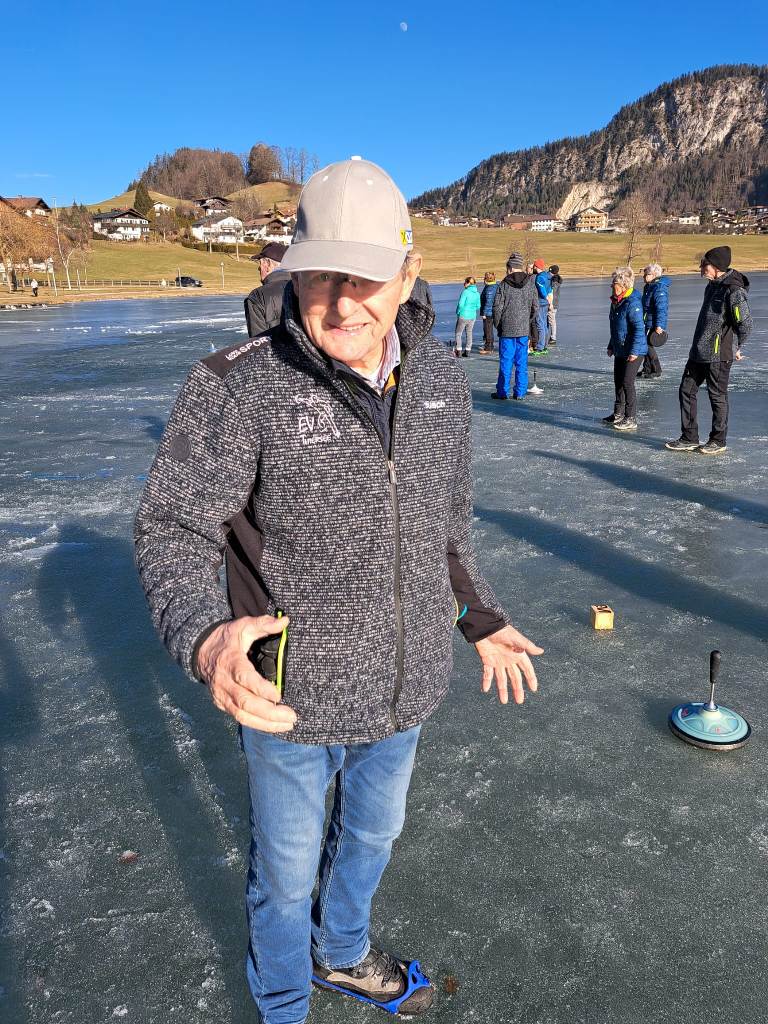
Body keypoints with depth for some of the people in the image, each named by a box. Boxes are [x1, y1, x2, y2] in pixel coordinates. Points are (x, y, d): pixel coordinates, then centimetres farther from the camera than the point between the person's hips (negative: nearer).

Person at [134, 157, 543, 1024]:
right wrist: (205, 636, -41)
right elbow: (172, 529, -21)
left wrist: (482, 620, 15)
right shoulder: (237, 388, -21)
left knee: (373, 830, 29)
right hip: (291, 696, -5)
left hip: (404, 686, 5)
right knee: (288, 867, 19)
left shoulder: (442, 383, -4)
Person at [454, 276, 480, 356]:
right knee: (469, 333, 15)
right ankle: (467, 351, 15)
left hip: (463, 316, -5)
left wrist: (458, 312, -3)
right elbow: (478, 306, 8)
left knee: (458, 333, 7)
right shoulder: (477, 294, 2)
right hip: (472, 316, 5)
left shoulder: (465, 292, -15)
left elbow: (461, 304, -19)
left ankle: (458, 351, 3)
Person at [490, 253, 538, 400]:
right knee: (522, 362, 8)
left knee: (506, 362, 4)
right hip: (524, 329, 3)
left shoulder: (504, 285, -7)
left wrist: (497, 325, 8)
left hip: (507, 329, -2)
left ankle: (502, 392, 8)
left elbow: (497, 308, -6)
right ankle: (520, 392, 10)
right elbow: (535, 307, 5)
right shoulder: (530, 283, 2)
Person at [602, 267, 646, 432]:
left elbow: (639, 328, -23)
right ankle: (618, 414, 27)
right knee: (618, 381, 15)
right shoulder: (616, 302, 10)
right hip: (620, 350, 10)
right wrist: (611, 346, 24)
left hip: (633, 351, -10)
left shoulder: (633, 302, -19)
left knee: (627, 382, -9)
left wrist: (634, 351, -26)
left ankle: (631, 419, -1)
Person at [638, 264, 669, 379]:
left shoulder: (659, 288, -18)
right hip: (648, 323, 10)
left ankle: (656, 371, -2)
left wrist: (659, 325, -27)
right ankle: (647, 369, 25)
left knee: (649, 346, -10)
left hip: (654, 324, -10)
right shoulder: (648, 287, 14)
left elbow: (661, 308, -23)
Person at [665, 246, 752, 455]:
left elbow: (745, 324, -17)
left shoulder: (734, 291, -17)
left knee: (717, 396, 2)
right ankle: (689, 438, 17)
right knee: (687, 390, 9)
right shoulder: (712, 286, 11)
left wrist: (735, 348, -6)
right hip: (699, 351, 9)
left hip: (719, 355, -9)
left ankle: (718, 441, 16)